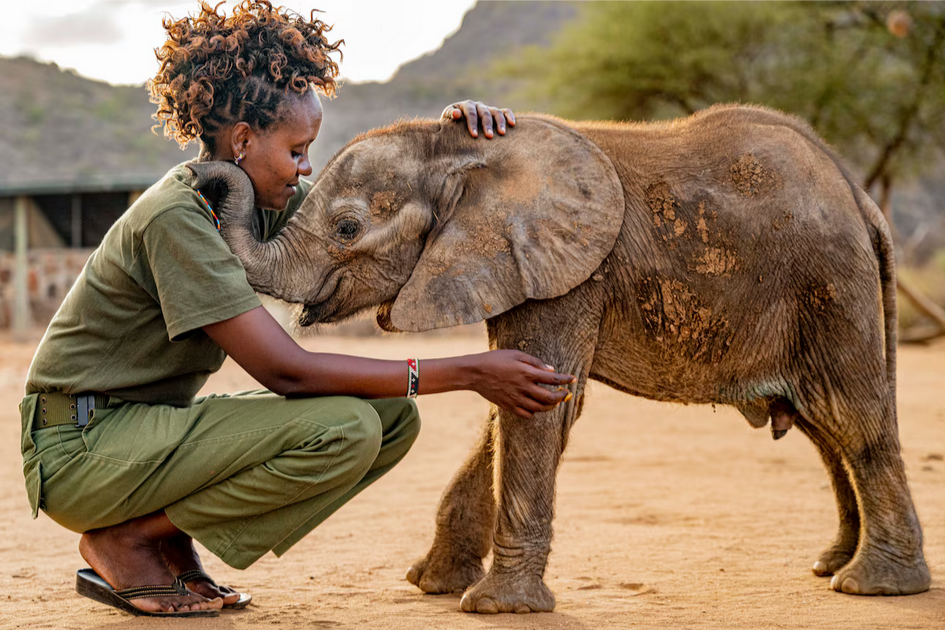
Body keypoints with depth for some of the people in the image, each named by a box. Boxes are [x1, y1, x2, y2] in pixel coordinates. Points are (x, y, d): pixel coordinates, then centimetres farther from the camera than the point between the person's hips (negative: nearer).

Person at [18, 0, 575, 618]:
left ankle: (172, 543, 3)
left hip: (150, 427, 9)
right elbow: (286, 371, -26)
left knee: (393, 417, -3)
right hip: (80, 448, -9)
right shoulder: (178, 218, -23)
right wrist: (469, 373, -26)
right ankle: (125, 541, -9)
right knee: (345, 428, -25)